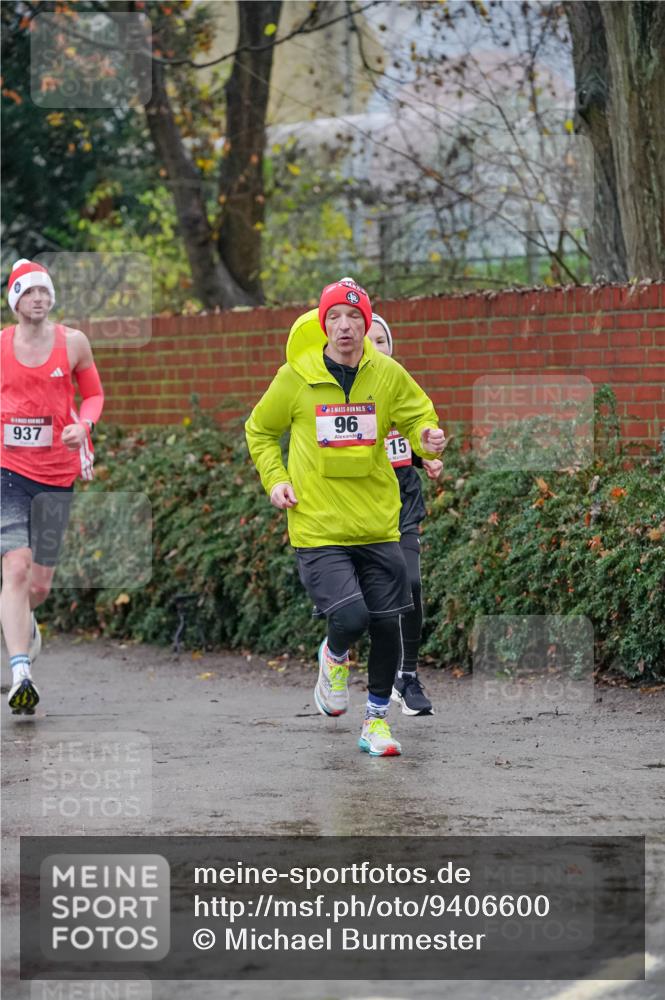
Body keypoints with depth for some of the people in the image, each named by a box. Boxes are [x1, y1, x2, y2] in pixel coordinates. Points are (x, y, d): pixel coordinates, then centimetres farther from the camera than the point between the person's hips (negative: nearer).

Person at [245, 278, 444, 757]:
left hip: (378, 526, 3)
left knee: (387, 625, 5)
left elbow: (419, 417, 14)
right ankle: (334, 658, 19)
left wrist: (428, 437, -10)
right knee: (350, 617, -18)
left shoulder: (388, 375, -1)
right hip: (318, 528, -3)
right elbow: (260, 431, 12)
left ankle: (377, 718, 26)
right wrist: (275, 479, -1)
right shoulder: (296, 377, -4)